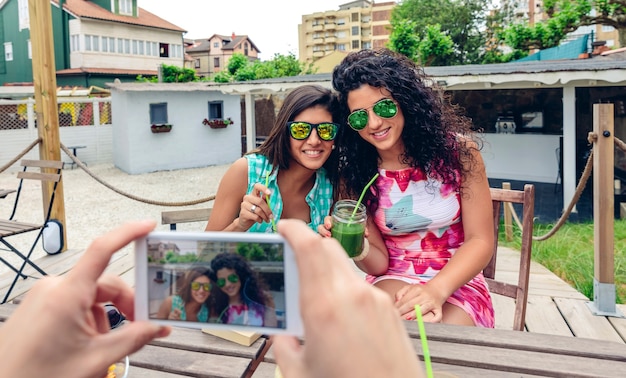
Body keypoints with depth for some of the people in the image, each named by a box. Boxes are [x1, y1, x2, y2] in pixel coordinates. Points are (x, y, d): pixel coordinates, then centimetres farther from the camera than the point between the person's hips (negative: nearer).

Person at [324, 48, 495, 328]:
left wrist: (436, 290, -25)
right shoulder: (355, 172, -6)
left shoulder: (458, 149, -10)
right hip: (394, 282, 1)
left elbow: (480, 240, -8)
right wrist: (360, 251, -27)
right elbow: (379, 263, -2)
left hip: (457, 283, 0)